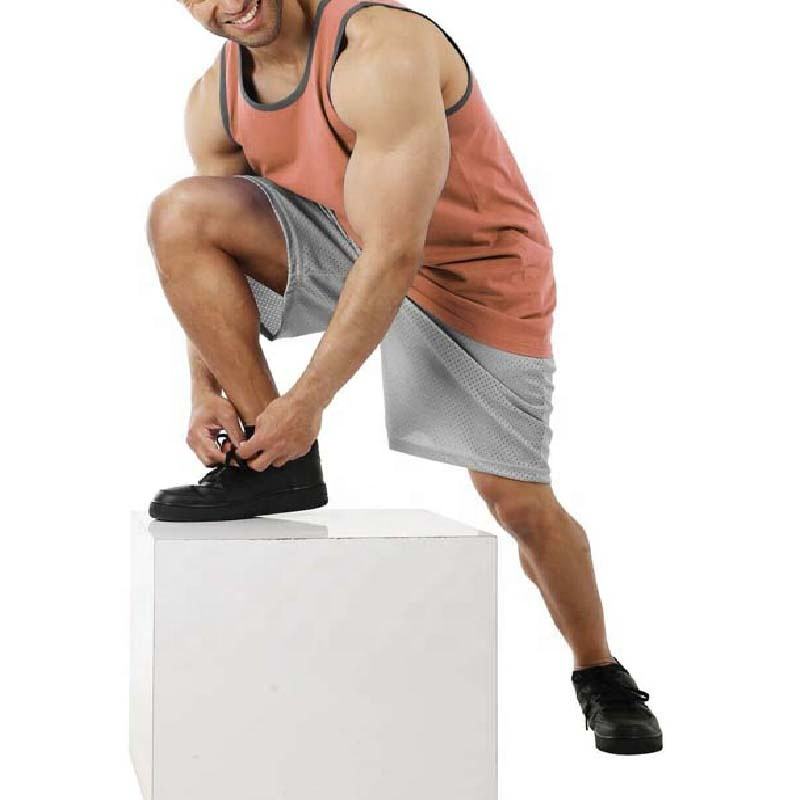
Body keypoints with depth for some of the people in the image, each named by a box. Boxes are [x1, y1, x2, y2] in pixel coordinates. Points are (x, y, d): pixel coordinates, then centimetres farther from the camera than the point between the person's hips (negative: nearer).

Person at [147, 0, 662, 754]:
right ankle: (274, 462, -11)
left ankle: (600, 672, 23)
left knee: (519, 503, -6)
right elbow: (205, 256, -2)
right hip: (340, 243, 6)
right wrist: (206, 393, -15)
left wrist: (308, 401, -30)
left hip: (470, 268, -5)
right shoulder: (215, 100, -8)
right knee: (177, 214, -18)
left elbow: (394, 256, -33)